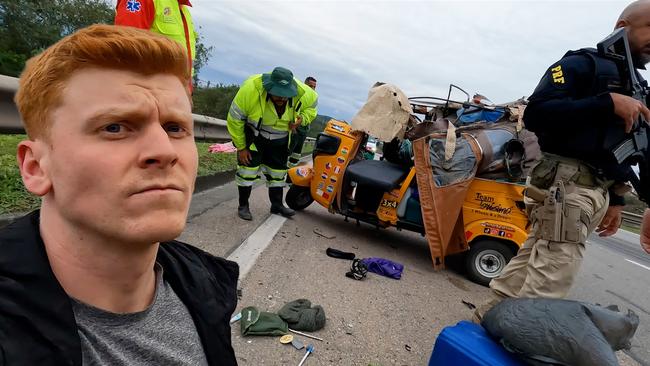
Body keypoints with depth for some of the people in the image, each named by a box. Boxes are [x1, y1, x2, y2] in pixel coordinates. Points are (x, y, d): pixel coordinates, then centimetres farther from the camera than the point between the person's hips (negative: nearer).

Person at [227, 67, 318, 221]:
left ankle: (277, 204, 29)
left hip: (279, 140, 4)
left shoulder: (303, 93, -23)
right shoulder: (252, 88, -33)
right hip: (253, 136, -4)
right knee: (248, 167, -9)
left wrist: (302, 119, -22)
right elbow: (234, 118, -22)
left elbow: (311, 106, 1)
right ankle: (243, 205, 9)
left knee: (278, 170, 12)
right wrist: (240, 147, -16)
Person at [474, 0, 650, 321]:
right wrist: (607, 103, -20)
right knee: (549, 282, -11)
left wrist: (615, 199, 21)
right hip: (566, 184, -8)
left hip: (592, 191, 8)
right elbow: (535, 114, -18)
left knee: (529, 267, 10)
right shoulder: (582, 64, -2)